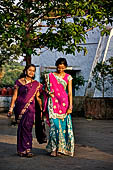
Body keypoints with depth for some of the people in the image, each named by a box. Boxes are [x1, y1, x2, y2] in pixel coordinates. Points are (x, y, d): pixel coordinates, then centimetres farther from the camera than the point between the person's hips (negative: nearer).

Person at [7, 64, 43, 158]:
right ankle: (26, 149, 5)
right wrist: (11, 108, 1)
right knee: (22, 127, -4)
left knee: (27, 127, -8)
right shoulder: (19, 82, 5)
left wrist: (41, 109, 9)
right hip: (20, 107, -1)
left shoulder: (36, 84, 10)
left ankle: (23, 150, -1)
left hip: (30, 108, 1)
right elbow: (14, 96, 5)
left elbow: (38, 97, 13)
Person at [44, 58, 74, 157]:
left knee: (63, 125, 0)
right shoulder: (50, 76, 6)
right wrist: (48, 92, -7)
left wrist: (70, 107, -7)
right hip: (53, 103, 0)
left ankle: (61, 147, 11)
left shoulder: (68, 77, 5)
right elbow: (45, 88, 16)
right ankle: (53, 148, -5)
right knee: (54, 124, -9)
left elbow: (70, 93, 1)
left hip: (64, 103, 1)